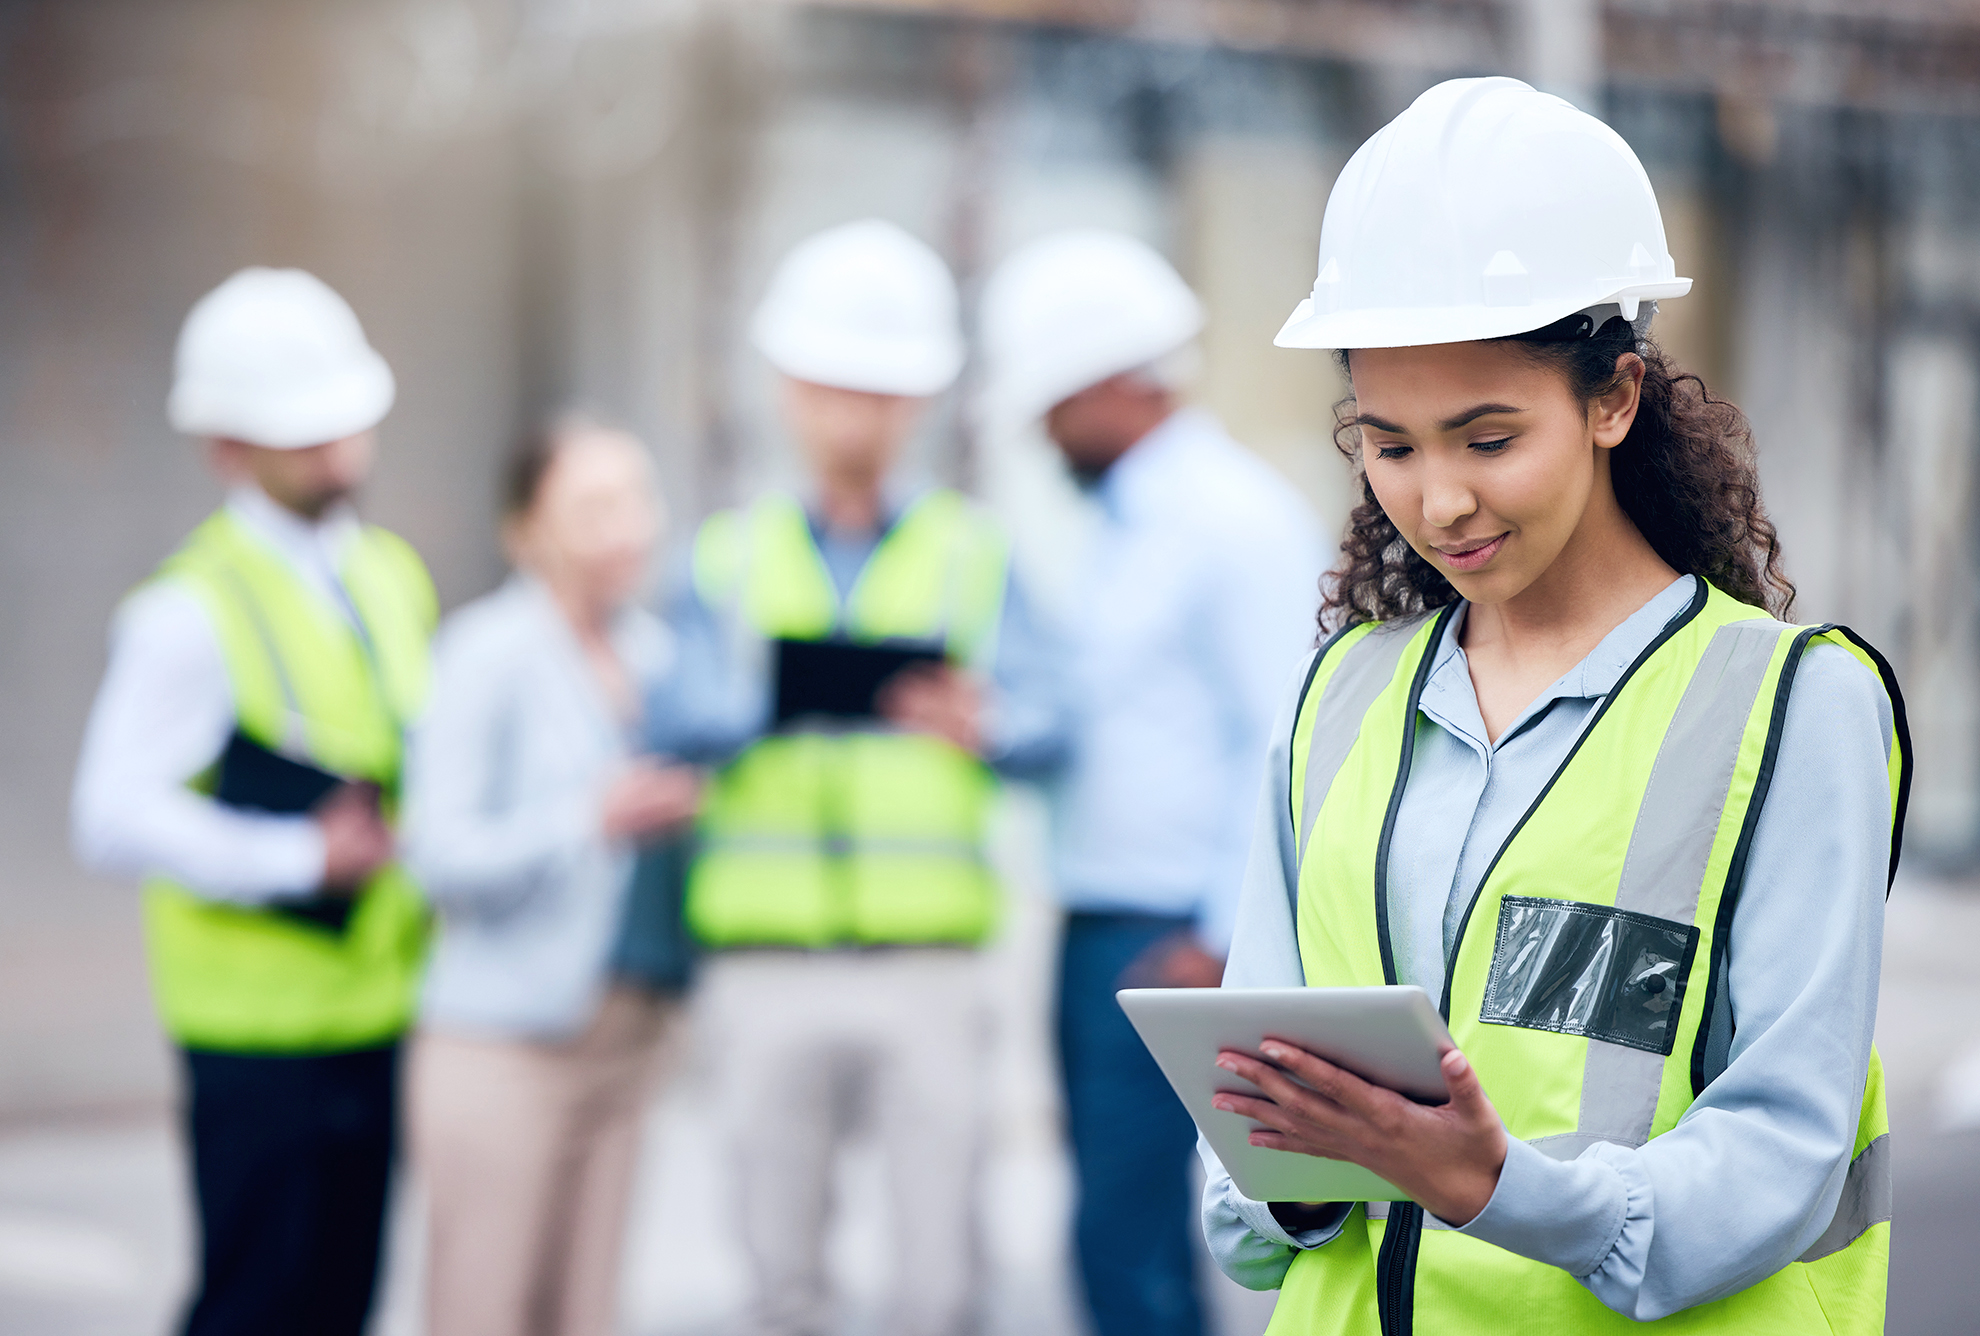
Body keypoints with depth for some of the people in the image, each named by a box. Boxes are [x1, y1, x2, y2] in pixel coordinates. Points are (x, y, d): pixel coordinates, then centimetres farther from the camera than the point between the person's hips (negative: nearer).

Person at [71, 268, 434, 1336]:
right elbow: (115, 819, -20)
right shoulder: (190, 613, -13)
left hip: (379, 1011, 7)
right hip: (259, 1020, -7)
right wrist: (297, 861, -20)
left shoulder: (393, 578, 11)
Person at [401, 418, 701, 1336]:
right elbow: (442, 851, -15)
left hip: (622, 1033, 7)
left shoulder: (652, 654, 11)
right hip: (501, 1043, -7)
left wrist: (689, 813, 2)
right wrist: (592, 822, -26)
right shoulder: (483, 654, -10)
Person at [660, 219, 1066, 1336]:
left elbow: (1044, 725, -1)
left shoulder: (973, 553, 11)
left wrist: (983, 728, -24)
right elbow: (690, 720, -3)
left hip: (928, 959, -1)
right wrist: (770, 708, -25)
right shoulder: (732, 557, 12)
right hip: (767, 960, 1)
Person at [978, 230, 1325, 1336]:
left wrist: (1223, 939, -18)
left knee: (1131, 1244, -10)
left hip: (1173, 942, -9)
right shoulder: (1125, 525, 18)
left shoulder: (1238, 517, -11)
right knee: (1121, 1236, 12)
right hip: (1097, 932, 9)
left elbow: (1287, 745, -16)